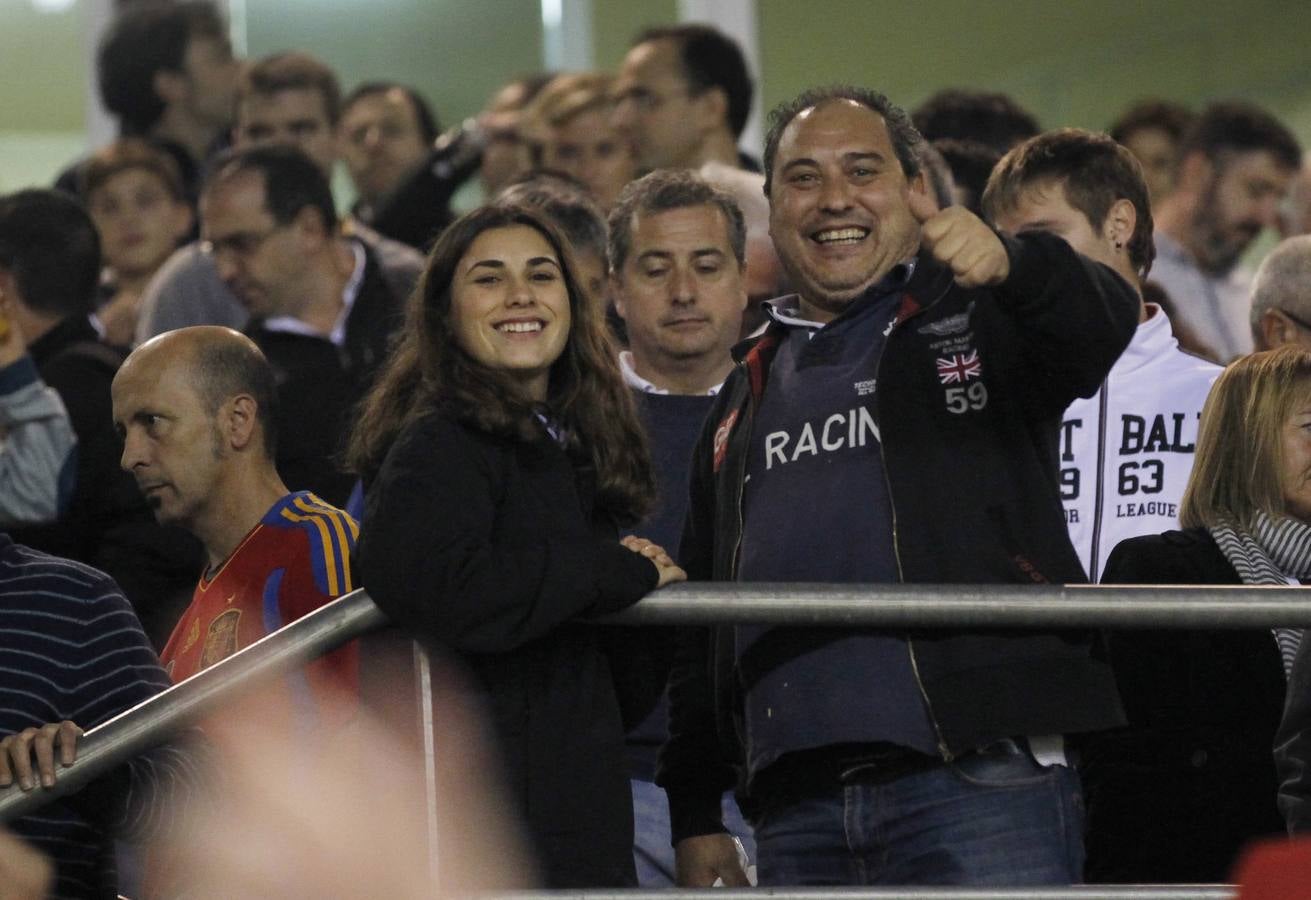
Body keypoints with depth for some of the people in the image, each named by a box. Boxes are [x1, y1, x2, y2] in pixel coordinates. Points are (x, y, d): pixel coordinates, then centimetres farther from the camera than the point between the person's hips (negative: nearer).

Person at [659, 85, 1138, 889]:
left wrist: (1009, 262, -39)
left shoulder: (984, 319, 8)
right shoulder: (749, 393, 23)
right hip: (799, 814, 5)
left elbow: (1102, 323, -17)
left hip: (982, 786, -5)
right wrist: (694, 814, 17)